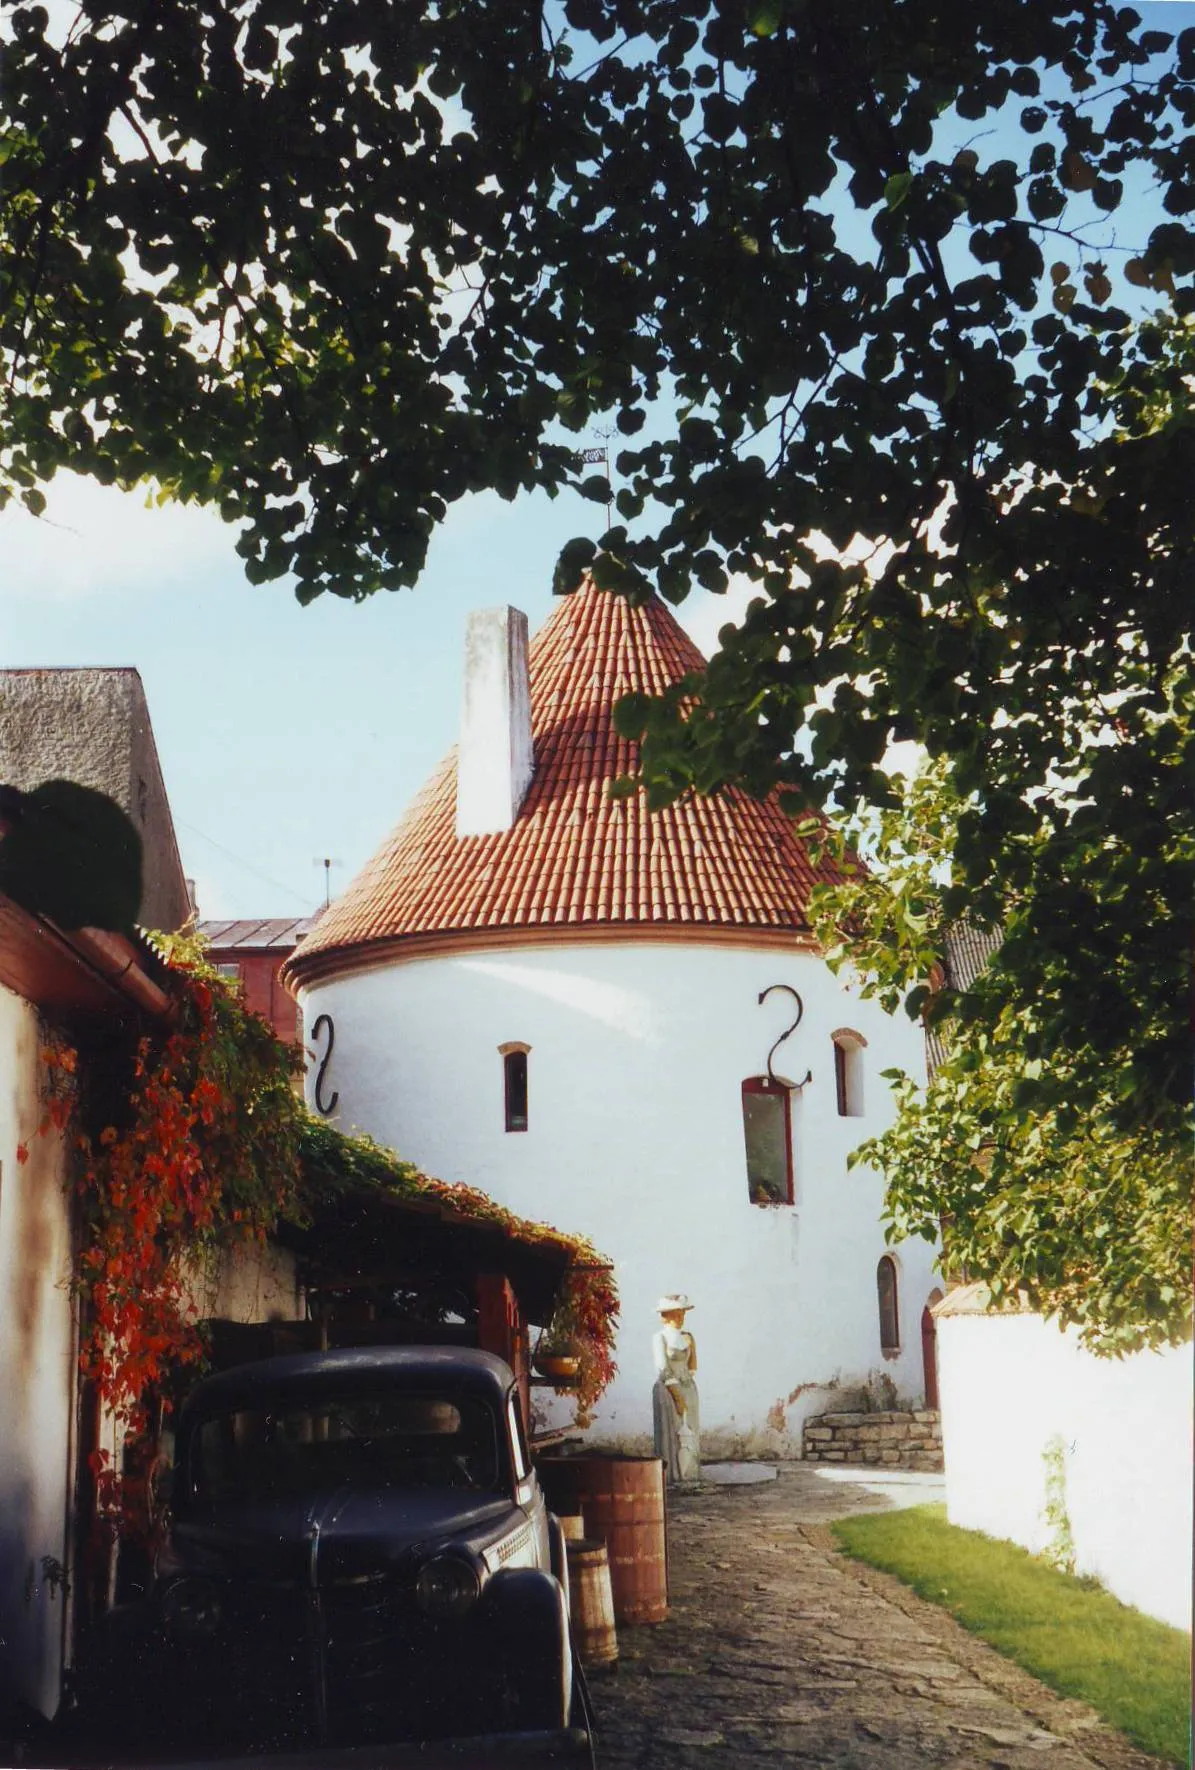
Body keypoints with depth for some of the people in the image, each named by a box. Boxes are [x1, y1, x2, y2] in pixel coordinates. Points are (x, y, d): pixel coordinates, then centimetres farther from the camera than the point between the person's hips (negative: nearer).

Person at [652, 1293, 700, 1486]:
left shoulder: (687, 1336, 10)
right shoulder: (660, 1338, -7)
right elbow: (663, 1369, -13)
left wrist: (691, 1346, 3)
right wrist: (677, 1396, -15)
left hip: (688, 1388, 6)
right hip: (667, 1390, -6)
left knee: (688, 1433, 6)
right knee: (671, 1433, -5)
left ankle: (685, 1475, 12)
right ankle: (670, 1477, -2)